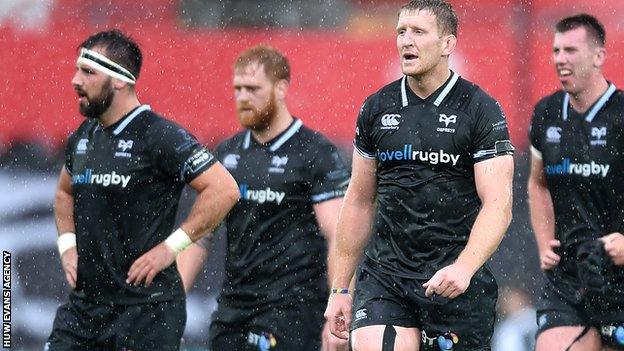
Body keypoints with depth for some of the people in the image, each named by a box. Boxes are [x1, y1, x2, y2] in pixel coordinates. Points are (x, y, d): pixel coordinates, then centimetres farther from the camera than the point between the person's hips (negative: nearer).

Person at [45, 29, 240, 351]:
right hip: (84, 304, 7)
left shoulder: (160, 137, -13)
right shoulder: (82, 137, 11)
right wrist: (67, 244, 14)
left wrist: (170, 246, -18)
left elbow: (224, 189, -19)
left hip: (147, 309, -7)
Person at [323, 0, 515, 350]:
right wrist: (340, 288, 14)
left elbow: (498, 205, -12)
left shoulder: (480, 110, -4)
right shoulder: (377, 108, 9)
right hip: (385, 274, 3)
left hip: (457, 281, -3)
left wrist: (464, 268, -29)